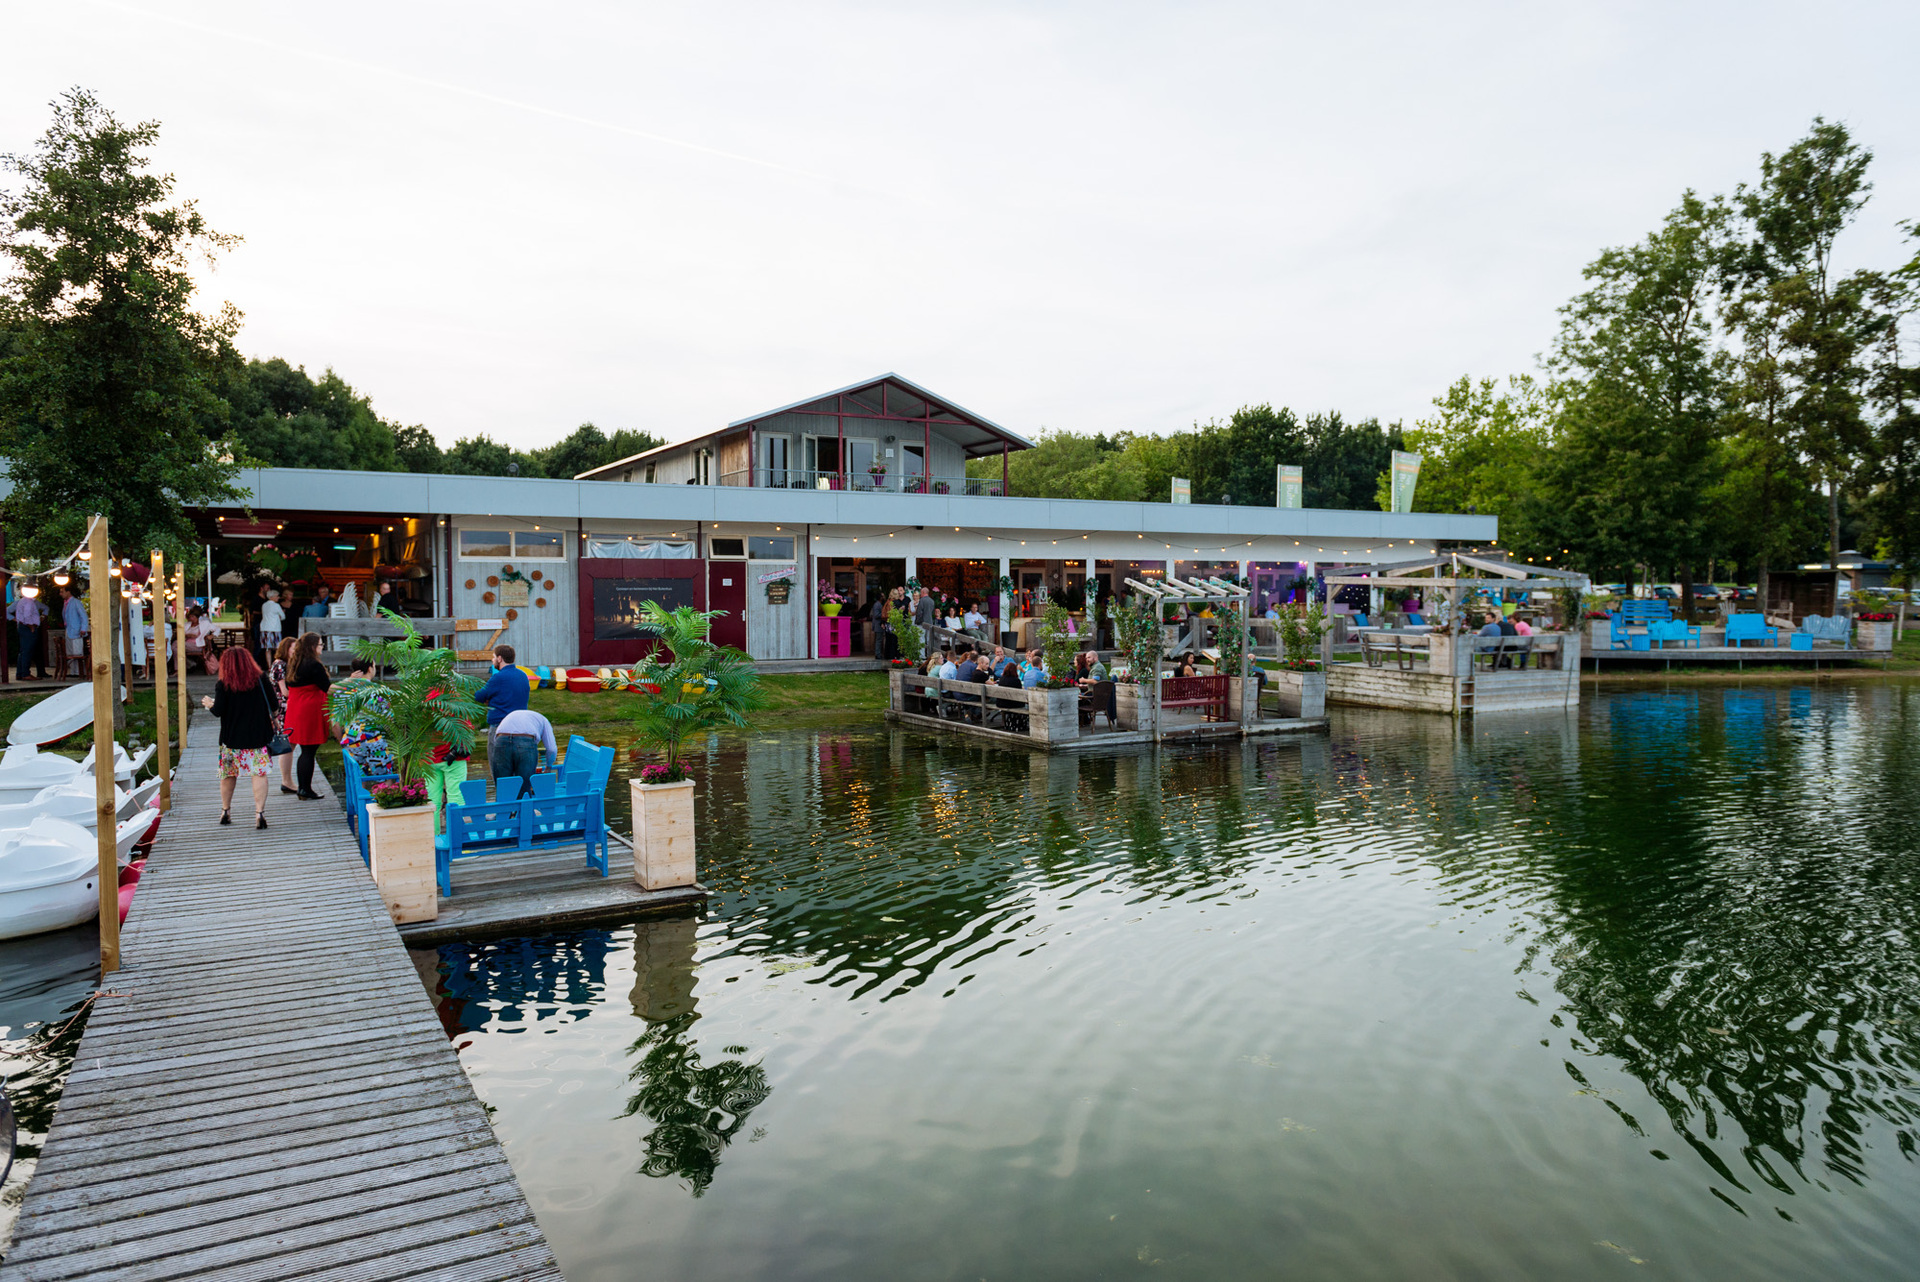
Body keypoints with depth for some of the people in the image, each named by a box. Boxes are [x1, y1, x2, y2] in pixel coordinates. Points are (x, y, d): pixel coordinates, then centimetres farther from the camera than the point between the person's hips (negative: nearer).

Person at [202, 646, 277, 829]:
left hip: (232, 737, 0)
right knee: (259, 773, -3)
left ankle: (225, 811, 28)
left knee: (228, 773, 16)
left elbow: (218, 711, -8)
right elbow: (272, 705, -1)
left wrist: (209, 704, 13)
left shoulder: (223, 685, -7)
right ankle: (259, 812, -13)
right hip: (258, 736, 0)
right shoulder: (261, 680, -4)